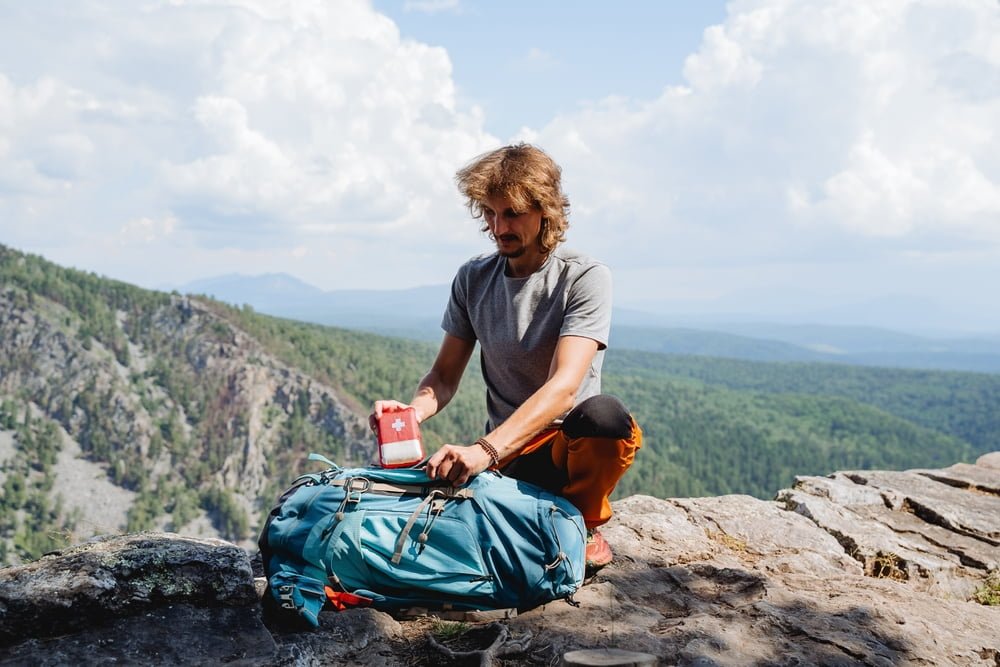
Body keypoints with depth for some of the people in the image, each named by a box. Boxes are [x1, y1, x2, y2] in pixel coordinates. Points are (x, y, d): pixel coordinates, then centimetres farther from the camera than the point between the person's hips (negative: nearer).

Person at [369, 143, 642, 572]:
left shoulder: (584, 278, -12)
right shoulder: (472, 279, 4)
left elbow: (564, 385, -25)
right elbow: (445, 375, 6)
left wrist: (485, 449, -38)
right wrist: (414, 410, -19)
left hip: (570, 441, -3)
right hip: (508, 452, 3)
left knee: (604, 415, -38)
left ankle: (584, 525, -5)